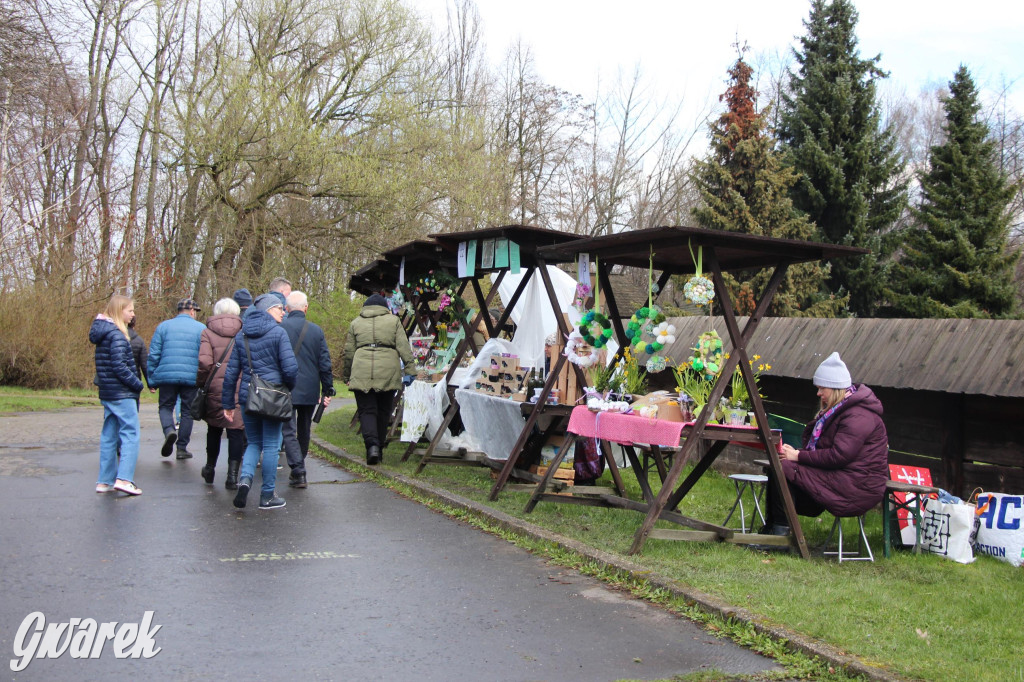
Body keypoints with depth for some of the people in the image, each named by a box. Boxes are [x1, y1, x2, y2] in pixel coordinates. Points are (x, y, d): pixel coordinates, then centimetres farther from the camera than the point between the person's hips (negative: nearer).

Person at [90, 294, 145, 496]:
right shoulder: (116, 334, -14)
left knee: (109, 436, 11)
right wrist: (137, 384, -11)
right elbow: (119, 366, -20)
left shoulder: (102, 332, 14)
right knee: (130, 434, -7)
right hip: (122, 394, -9)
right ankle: (124, 478, -14)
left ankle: (105, 481, 15)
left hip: (107, 393, 9)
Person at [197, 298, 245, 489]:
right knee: (236, 431, 3)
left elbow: (204, 362, -10)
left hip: (215, 388, 1)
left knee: (214, 429, 18)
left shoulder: (208, 333, 1)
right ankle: (232, 474, -1)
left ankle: (210, 468, 32)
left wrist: (201, 383, 2)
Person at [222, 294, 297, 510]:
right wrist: (289, 388, 6)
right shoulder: (278, 333, -6)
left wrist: (228, 403, 12)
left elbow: (232, 372, 8)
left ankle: (245, 478, -9)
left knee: (254, 442, 17)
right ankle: (267, 495, 10)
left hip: (247, 396, 4)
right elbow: (290, 368, -14)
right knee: (271, 446, 5)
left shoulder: (241, 335, 9)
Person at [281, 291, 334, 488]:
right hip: (310, 391, 3)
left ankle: (298, 472, -12)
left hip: (286, 390, -3)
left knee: (289, 431, -1)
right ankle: (299, 469, 30)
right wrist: (327, 390, 9)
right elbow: (325, 363, 3)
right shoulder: (316, 330, 1)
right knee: (304, 431, 17)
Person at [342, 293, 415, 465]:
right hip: (388, 372, 0)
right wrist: (410, 369, 3)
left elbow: (349, 352, 12)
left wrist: (346, 376, 20)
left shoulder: (356, 323, 12)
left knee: (367, 410, -1)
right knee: (383, 411, 12)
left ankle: (372, 445, -21)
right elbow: (403, 347, 2)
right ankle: (379, 447, 17)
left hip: (362, 373, 0)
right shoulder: (393, 320, 10)